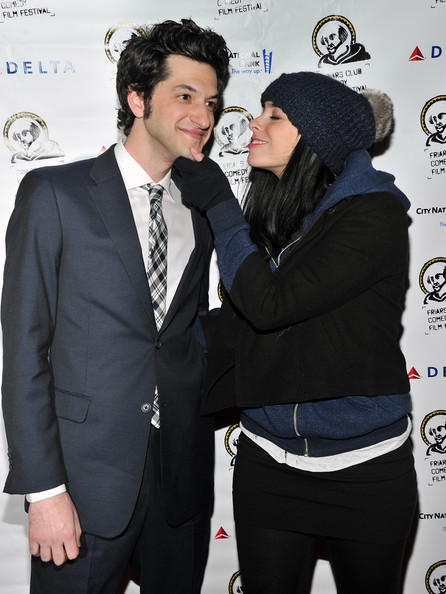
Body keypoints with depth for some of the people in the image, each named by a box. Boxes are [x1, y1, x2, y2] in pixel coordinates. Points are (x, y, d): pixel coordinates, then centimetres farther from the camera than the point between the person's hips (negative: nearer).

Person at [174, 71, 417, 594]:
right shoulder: (267, 216, 3)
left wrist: (217, 203, -15)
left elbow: (269, 302, -24)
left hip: (364, 470, -4)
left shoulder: (373, 213, -16)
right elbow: (235, 323, 8)